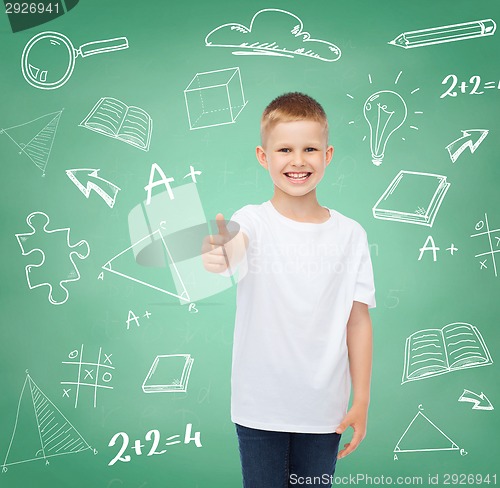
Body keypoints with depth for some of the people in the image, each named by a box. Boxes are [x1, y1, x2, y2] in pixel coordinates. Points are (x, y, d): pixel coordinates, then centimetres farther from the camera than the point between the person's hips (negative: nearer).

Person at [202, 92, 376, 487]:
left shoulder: (350, 234, -2)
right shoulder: (254, 221, -9)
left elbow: (358, 321, 1)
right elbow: (232, 251, -33)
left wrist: (362, 401, 1)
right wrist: (219, 251, -56)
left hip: (323, 408, 2)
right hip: (260, 405, -2)